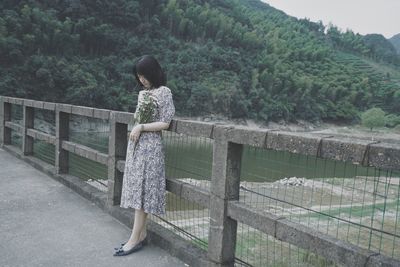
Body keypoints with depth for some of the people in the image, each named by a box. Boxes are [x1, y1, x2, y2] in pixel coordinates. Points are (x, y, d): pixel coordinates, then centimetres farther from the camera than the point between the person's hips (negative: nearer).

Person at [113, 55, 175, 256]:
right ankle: (141, 234, 17)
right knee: (137, 190, 8)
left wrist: (140, 127, -14)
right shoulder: (142, 93, 14)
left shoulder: (164, 92, -8)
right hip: (136, 144, 8)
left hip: (150, 146, -8)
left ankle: (135, 239, 1)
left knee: (142, 191, -6)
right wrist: (135, 129, 6)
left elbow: (165, 123, -12)